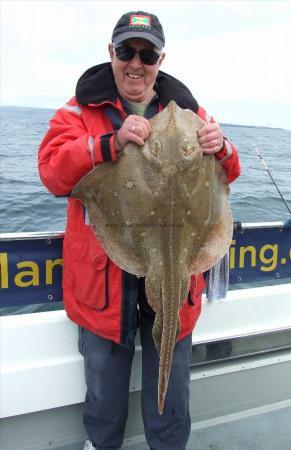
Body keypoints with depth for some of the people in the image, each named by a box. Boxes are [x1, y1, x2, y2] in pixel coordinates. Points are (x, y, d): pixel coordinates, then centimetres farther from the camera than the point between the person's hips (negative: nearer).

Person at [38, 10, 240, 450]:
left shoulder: (187, 109, 7)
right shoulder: (83, 108, 2)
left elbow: (223, 178, 7)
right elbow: (53, 171, -12)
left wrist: (220, 149, -17)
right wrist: (113, 141, -27)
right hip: (105, 273, -1)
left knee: (171, 386, 18)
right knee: (104, 384, 19)